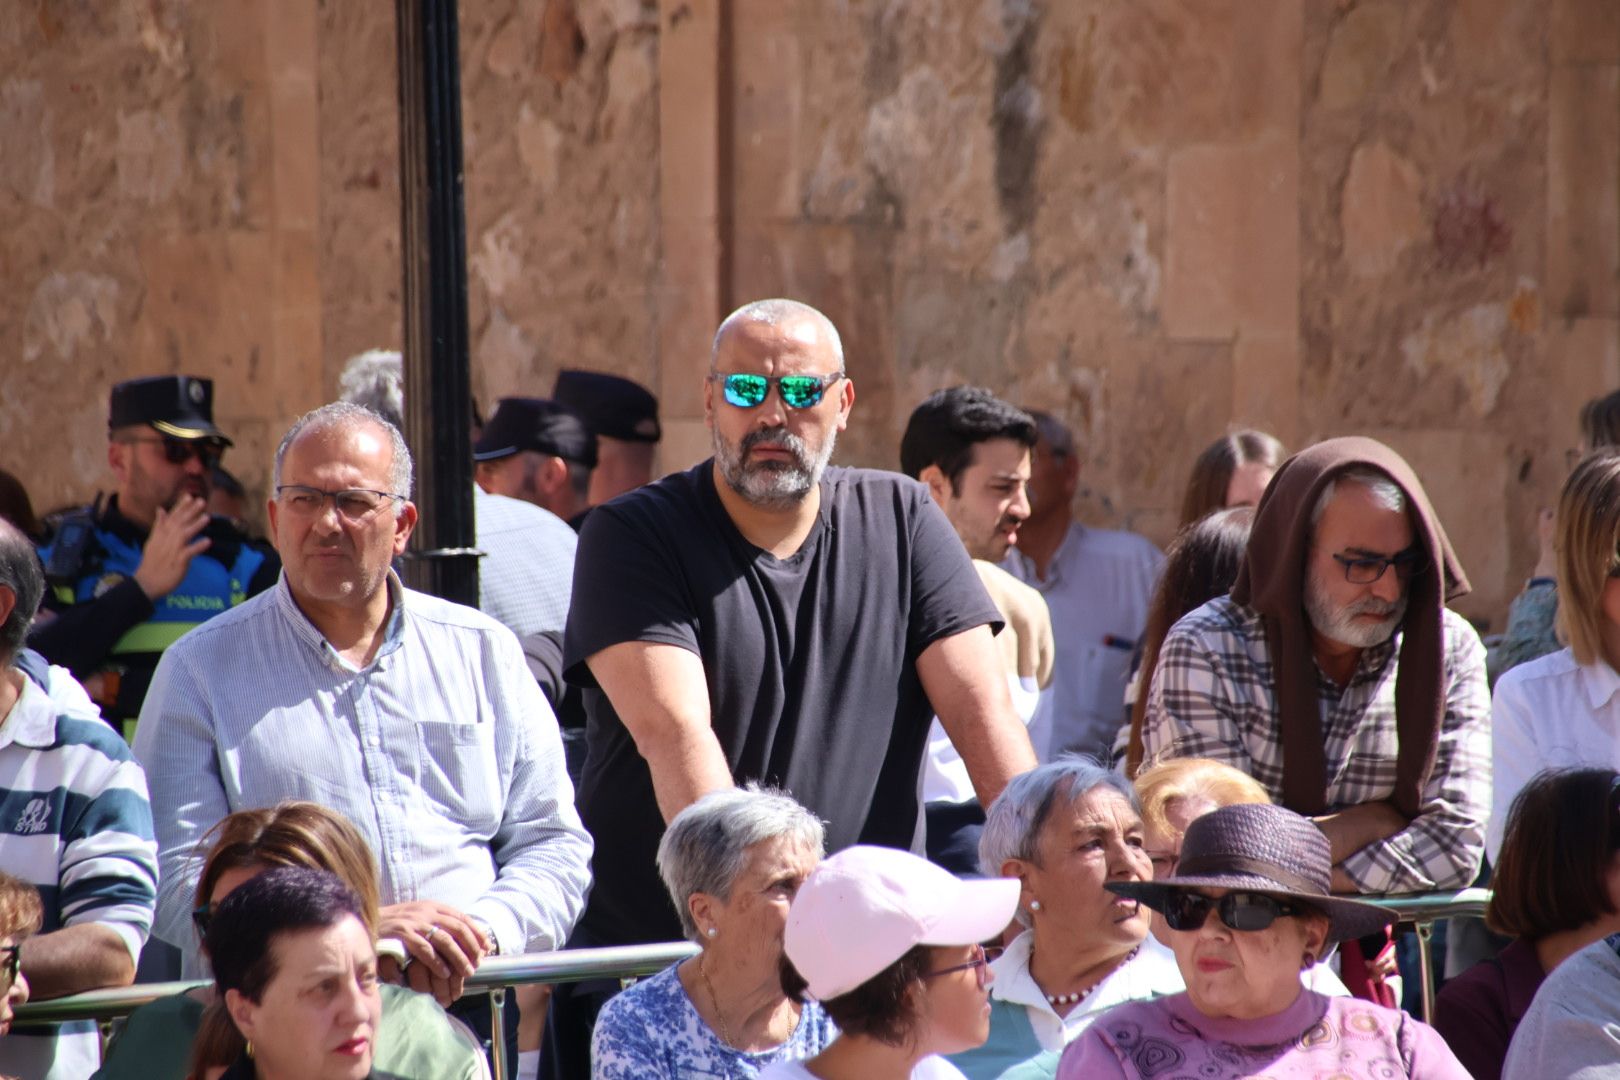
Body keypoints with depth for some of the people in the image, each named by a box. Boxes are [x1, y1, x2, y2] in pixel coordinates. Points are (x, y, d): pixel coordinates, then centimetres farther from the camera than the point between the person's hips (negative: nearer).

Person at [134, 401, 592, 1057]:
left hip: (468, 1007, 3)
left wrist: (483, 931, -6)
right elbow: (178, 879, 0)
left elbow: (553, 844, 17)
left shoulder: (482, 651, 19)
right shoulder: (200, 671, 10)